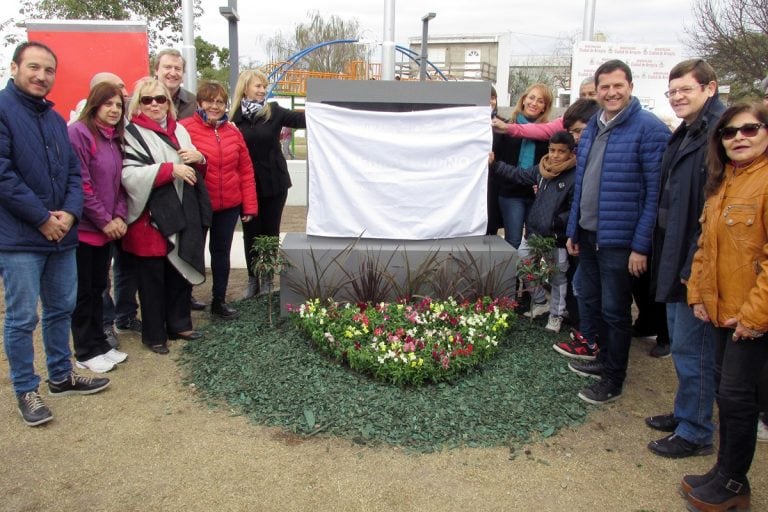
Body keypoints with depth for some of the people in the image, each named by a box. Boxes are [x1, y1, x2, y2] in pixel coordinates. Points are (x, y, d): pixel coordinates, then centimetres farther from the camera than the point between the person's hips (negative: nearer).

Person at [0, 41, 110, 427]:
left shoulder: (55, 118, 13)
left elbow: (74, 172, 10)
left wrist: (70, 213, -8)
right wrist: (42, 219, -16)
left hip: (61, 233, 7)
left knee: (62, 309, 16)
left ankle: (61, 376, 32)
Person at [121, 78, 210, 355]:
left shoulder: (179, 130, 14)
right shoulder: (132, 134, -6)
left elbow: (195, 170, 22)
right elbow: (129, 175, -19)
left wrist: (198, 159, -1)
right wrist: (170, 169, -22)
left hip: (183, 215, 6)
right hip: (150, 218, -6)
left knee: (182, 270, 14)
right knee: (153, 278, 4)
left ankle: (179, 323, 30)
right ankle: (154, 334, 17)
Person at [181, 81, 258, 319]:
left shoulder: (233, 132, 7)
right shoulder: (186, 128, -7)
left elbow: (246, 170, 7)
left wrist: (249, 206, 4)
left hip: (229, 205, 4)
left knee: (222, 252, 13)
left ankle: (219, 302, 27)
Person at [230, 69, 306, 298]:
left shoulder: (273, 112, -2)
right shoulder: (233, 116, -1)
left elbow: (302, 119, -12)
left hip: (274, 183, 0)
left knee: (271, 232, 9)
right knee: (250, 233, 10)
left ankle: (267, 279, 22)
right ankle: (253, 280, 23)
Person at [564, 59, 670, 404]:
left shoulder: (649, 129, -13)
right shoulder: (592, 128, 11)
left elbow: (656, 191, -16)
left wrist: (642, 245, -18)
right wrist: (573, 230, 14)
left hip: (620, 239, -7)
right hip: (588, 234, 8)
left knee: (614, 310, 4)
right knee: (589, 301, 18)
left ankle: (613, 379, 21)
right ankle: (604, 358, 38)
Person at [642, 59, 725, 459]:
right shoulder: (686, 133, 14)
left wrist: (695, 264, -22)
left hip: (696, 262, -10)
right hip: (676, 257, 10)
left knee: (691, 347, 2)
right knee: (681, 342, 20)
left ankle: (696, 432, 18)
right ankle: (685, 413, 36)